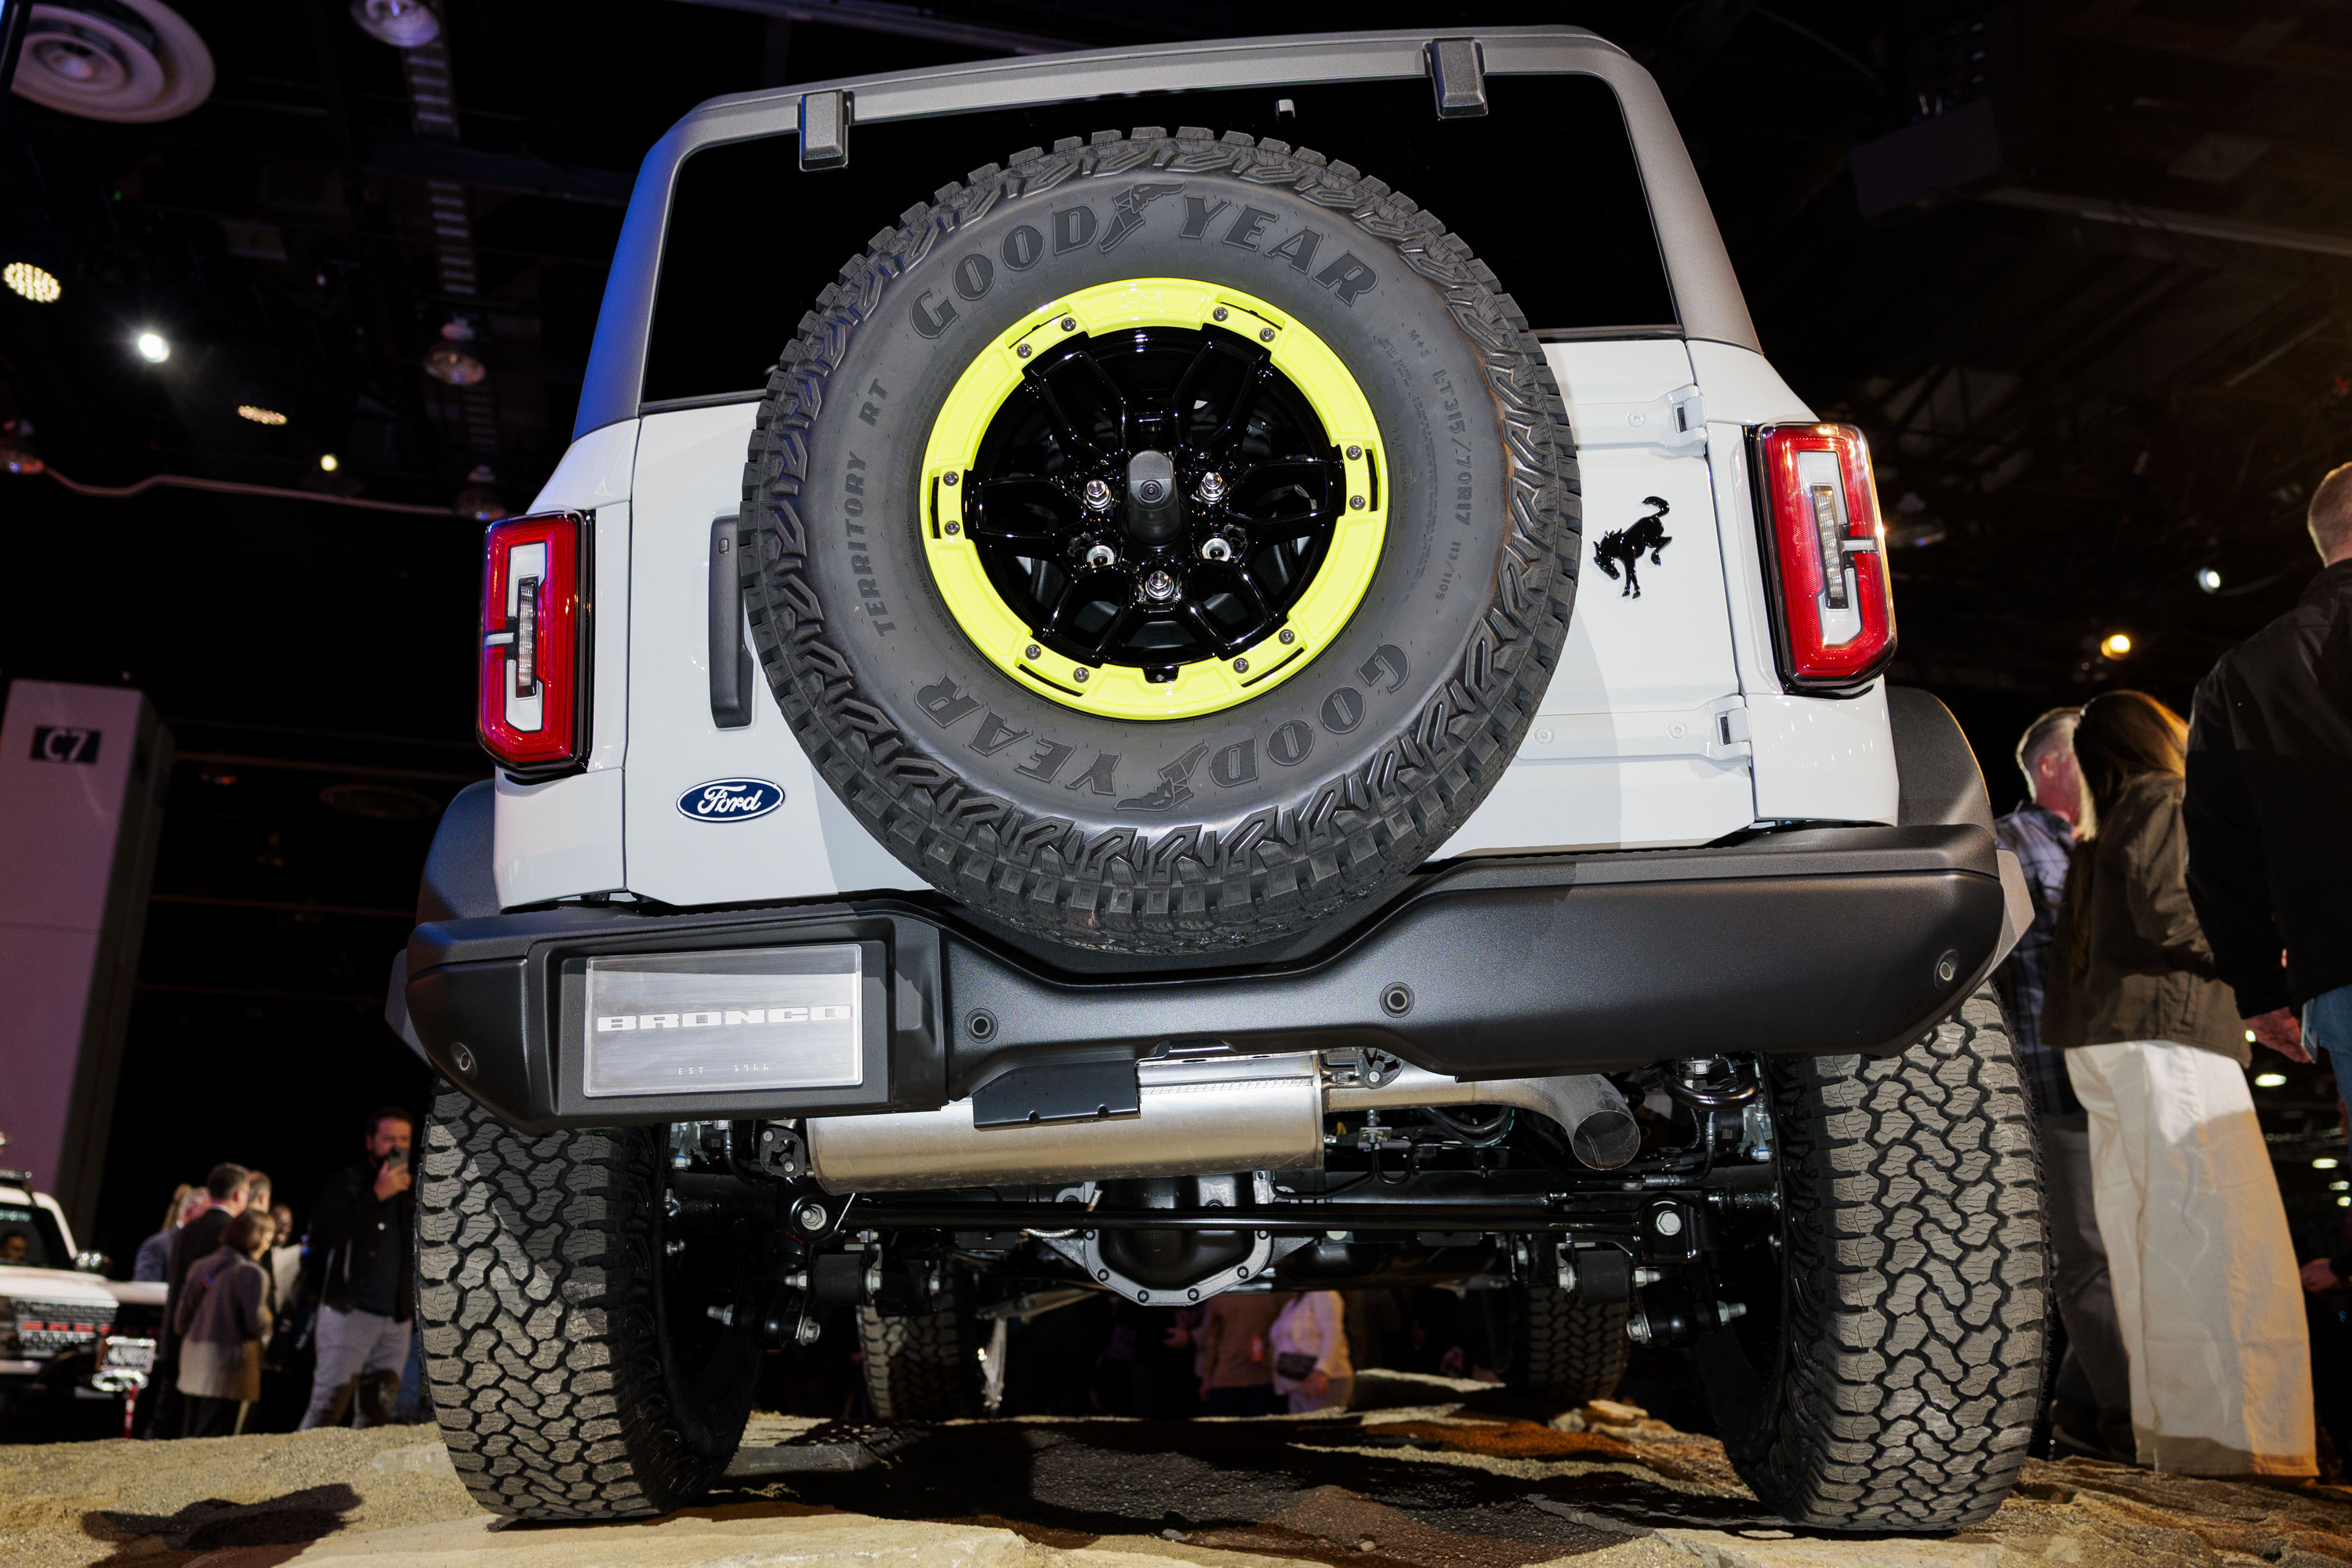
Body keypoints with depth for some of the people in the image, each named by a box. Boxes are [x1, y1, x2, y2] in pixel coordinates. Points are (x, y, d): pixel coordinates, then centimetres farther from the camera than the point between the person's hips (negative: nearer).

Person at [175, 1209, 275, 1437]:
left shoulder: (199, 1267, 12)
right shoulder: (251, 1273, -12)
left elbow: (181, 1321, 13)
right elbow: (256, 1323, -16)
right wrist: (268, 1321, 5)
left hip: (193, 1359, 8)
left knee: (190, 1436, 15)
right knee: (215, 1444, -4)